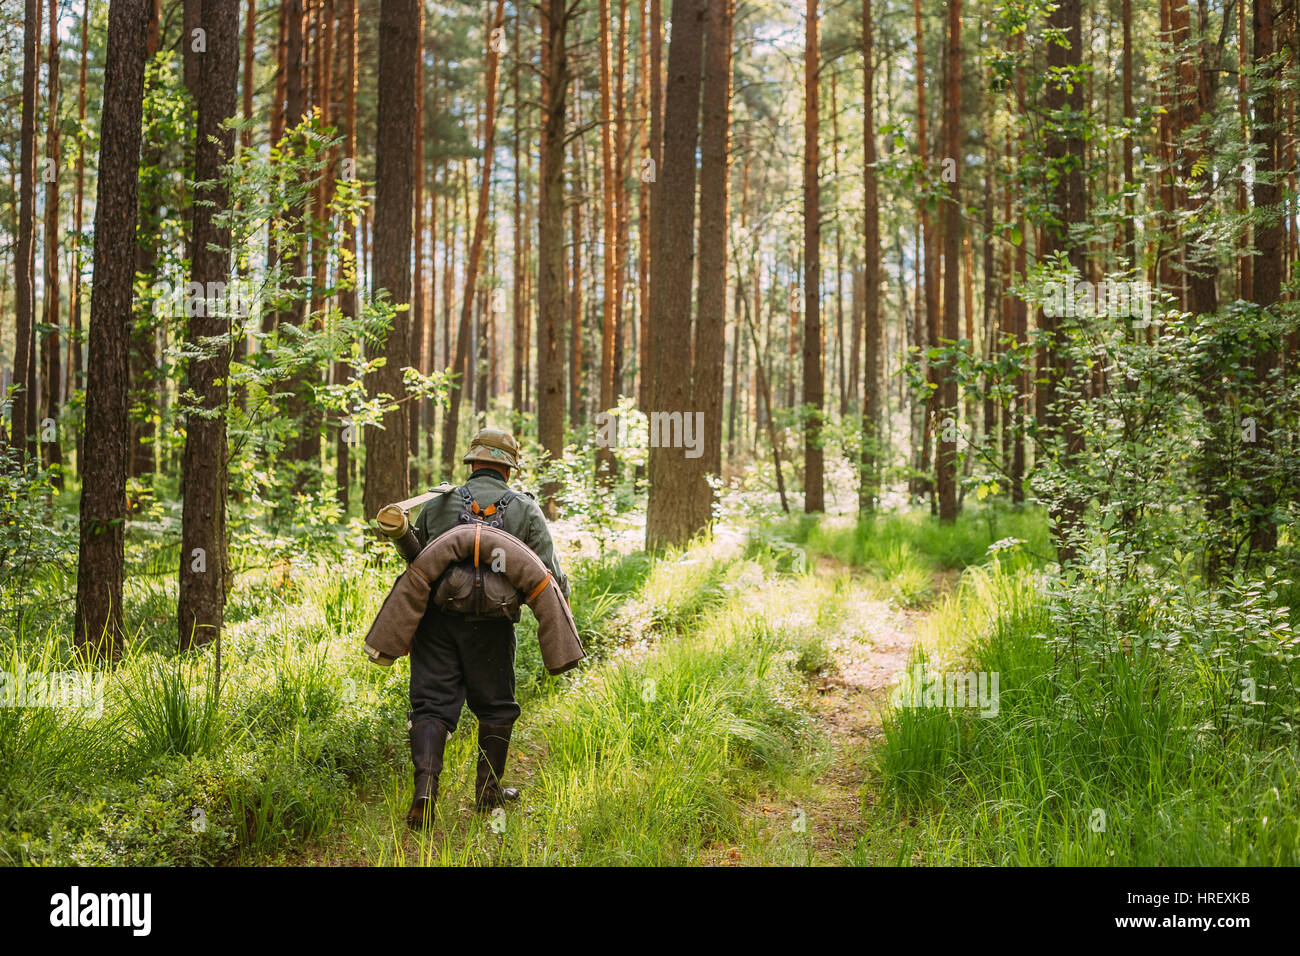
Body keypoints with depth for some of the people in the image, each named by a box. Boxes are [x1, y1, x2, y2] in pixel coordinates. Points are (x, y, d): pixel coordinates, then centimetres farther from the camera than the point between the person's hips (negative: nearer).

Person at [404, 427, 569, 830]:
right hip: (489, 625, -1)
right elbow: (550, 574, 2)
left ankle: (425, 786, -18)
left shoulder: (436, 504, 11)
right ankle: (488, 792, 25)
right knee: (496, 707, 17)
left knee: (432, 704, 2)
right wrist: (562, 593, 24)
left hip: (435, 618, 1)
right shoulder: (525, 510, 7)